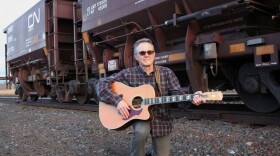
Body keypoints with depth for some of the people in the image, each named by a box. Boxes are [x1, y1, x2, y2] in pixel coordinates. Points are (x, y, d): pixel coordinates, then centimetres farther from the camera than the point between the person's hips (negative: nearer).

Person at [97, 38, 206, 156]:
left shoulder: (166, 73, -3)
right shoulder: (128, 74, -7)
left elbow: (177, 94, -11)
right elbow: (102, 85, -10)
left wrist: (192, 98, -32)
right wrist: (117, 101, -25)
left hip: (161, 120, 2)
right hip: (139, 117, -2)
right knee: (141, 131, -35)